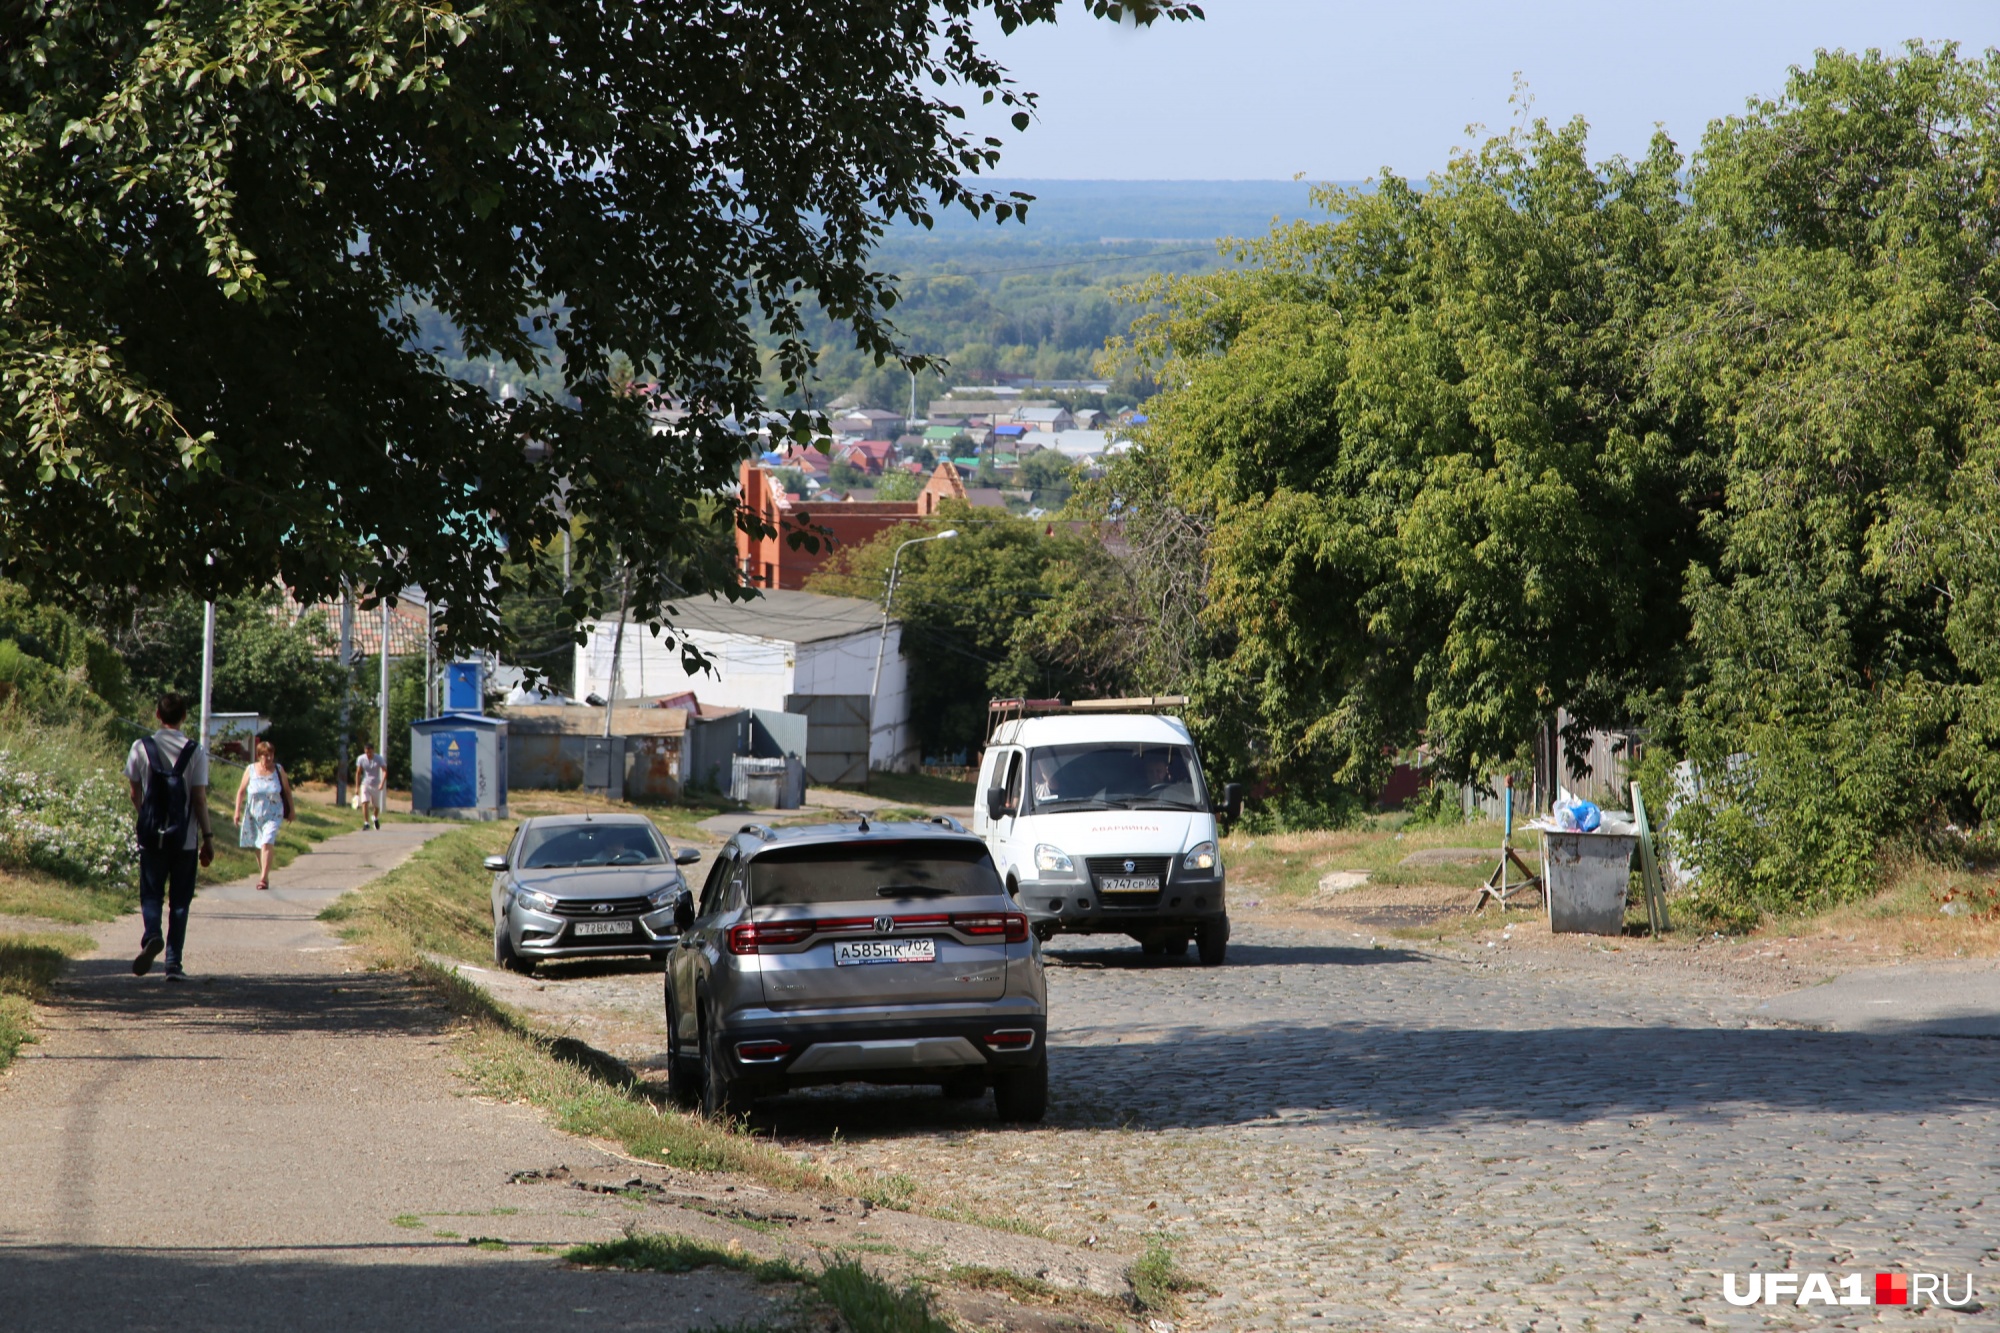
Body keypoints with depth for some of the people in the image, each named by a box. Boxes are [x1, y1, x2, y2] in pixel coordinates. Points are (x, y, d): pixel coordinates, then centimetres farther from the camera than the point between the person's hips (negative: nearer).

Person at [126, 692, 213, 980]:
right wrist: (208, 838, -1)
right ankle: (173, 963, 5)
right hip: (185, 838, 0)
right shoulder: (195, 752, -7)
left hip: (151, 837, 1)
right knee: (179, 901, 8)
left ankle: (151, 935, -21)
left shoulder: (141, 748, -2)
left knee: (151, 894, 9)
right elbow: (200, 799, -8)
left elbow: (135, 794, 6)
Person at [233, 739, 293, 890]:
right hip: (254, 814, 2)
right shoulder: (250, 770, -3)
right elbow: (241, 791, 3)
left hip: (273, 815, -2)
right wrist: (237, 811, -2)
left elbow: (287, 791, 8)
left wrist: (291, 811, 11)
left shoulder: (279, 770, -3)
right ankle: (263, 874, 27)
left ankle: (264, 878, -22)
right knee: (258, 846, 11)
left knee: (267, 843, -18)